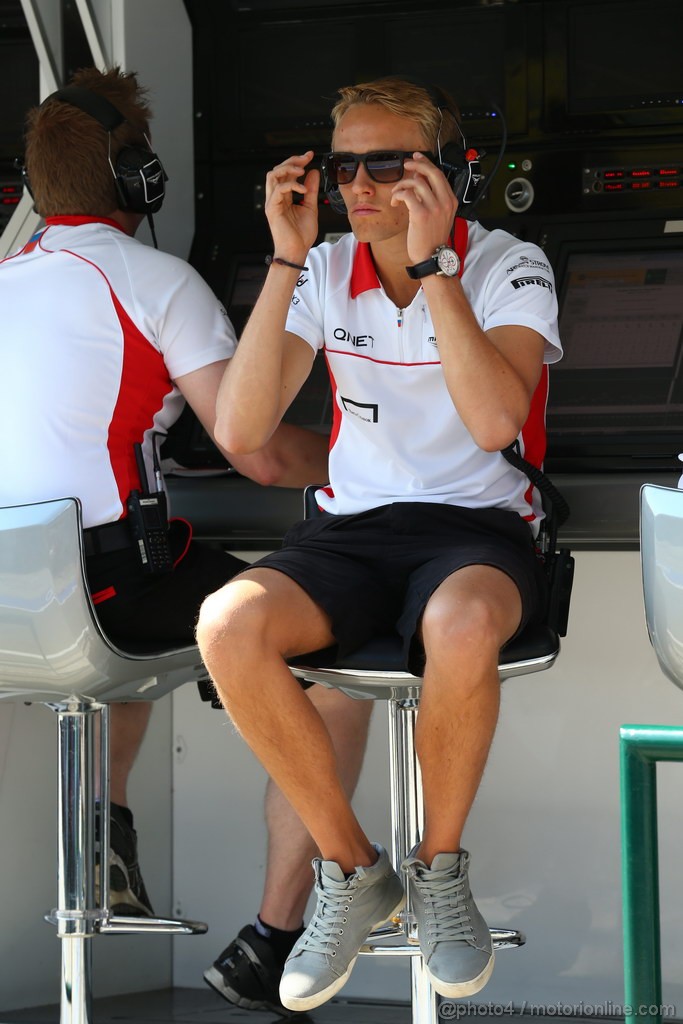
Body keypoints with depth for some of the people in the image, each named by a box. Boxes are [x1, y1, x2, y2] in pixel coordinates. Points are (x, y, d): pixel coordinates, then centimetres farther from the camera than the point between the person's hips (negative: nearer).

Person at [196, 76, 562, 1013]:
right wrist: (286, 262, -13)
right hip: (352, 528, 3)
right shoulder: (326, 274, 4)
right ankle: (351, 869, -10)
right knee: (227, 627, -29)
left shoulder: (509, 269, -5)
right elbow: (240, 431, -9)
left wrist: (433, 265, -24)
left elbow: (495, 421, -24)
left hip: (478, 527, -3)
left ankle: (440, 865, -12)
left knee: (459, 628, -41)